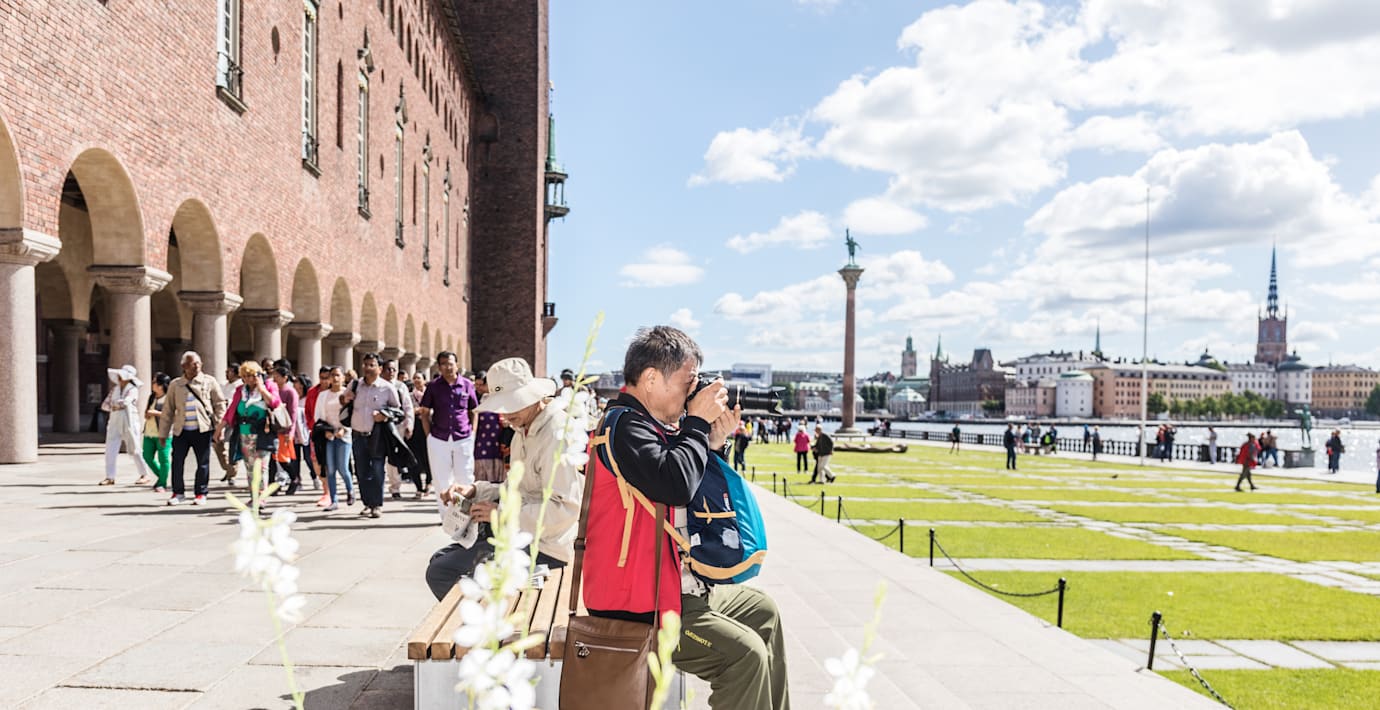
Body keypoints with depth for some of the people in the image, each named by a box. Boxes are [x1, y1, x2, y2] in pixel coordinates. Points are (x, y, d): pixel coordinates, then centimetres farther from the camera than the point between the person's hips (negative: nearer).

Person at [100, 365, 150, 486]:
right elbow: (104, 405, 10)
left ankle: (145, 475, 10)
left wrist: (113, 404, -6)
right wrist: (113, 407, -10)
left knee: (134, 451, -1)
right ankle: (110, 477, 3)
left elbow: (125, 402, -23)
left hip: (129, 424, -6)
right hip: (115, 423, 6)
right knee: (110, 450, -2)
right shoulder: (115, 389, 12)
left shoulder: (132, 390, -6)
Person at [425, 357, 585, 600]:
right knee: (440, 559, 15)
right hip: (521, 533, 10)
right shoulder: (524, 431, 14)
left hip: (542, 547, -10)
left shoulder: (559, 435, -19)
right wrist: (474, 490, 4)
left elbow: (565, 508, -25)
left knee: (441, 573, -13)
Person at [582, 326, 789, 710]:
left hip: (681, 584, 11)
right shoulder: (624, 426, -18)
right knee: (747, 654, -20)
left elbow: (695, 498, 18)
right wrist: (698, 422, -17)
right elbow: (676, 484, -33)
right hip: (640, 602, -11)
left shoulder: (656, 426, 13)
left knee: (763, 611, 20)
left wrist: (714, 444, 4)